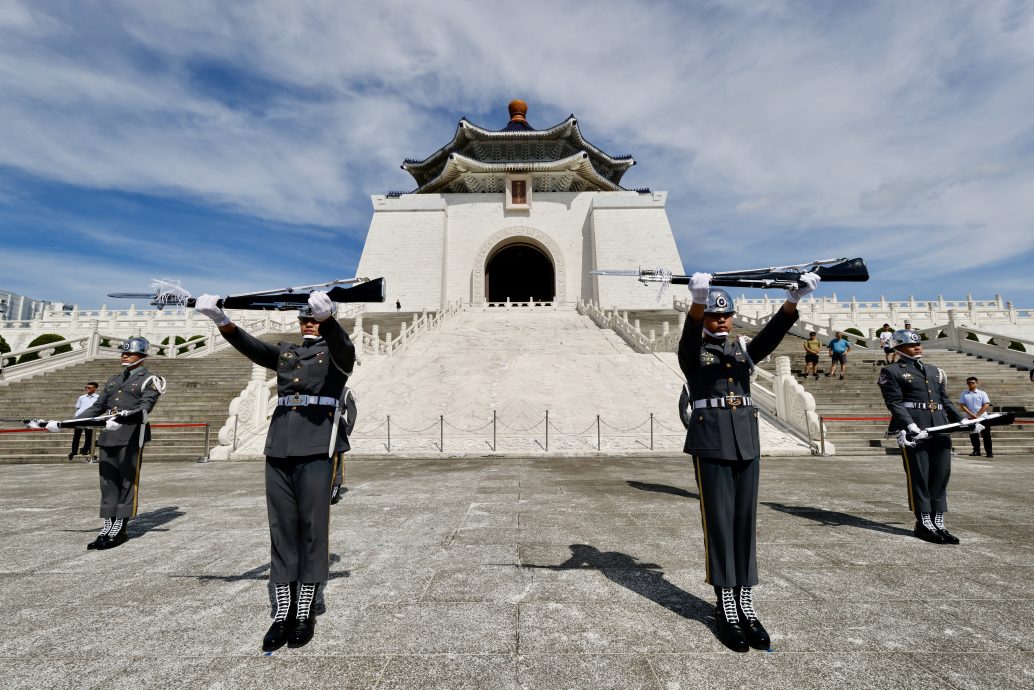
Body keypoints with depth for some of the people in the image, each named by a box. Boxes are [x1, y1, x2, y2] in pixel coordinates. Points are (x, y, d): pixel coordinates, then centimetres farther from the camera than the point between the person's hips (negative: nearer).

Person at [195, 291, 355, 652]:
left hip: (315, 448, -4)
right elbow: (251, 347, 3)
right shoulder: (285, 352, 21)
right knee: (281, 527, 7)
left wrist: (327, 317, -39)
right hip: (279, 447, 5)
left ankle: (305, 611, 13)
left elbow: (343, 346, -18)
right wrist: (222, 321, -16)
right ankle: (283, 611, 17)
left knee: (312, 527, 0)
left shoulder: (337, 352, 7)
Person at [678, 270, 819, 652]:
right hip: (711, 442, -4)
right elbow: (690, 336, -22)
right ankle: (726, 609, 11)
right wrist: (698, 299, -41)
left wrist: (795, 297, -22)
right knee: (719, 521, 0)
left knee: (745, 520, 8)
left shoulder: (745, 348, 14)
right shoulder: (693, 353, 2)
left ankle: (746, 603, 18)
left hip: (747, 441, 5)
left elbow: (773, 332, -4)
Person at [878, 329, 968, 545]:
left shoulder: (934, 371, 24)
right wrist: (910, 425, -21)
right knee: (918, 477, -2)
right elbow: (895, 403, -9)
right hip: (914, 430, -6)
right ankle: (924, 524, 6)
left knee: (941, 476, 7)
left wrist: (963, 422, 13)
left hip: (940, 429, 7)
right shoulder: (891, 372, 2)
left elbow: (945, 401, 24)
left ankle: (938, 524, 15)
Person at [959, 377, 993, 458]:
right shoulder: (964, 394, 6)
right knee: (973, 436, 8)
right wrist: (971, 414, -11)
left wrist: (977, 415, -14)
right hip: (970, 418, 2)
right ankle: (976, 451, 17)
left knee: (986, 435, 0)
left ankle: (989, 452, 5)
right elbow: (962, 405, 1)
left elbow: (986, 405, -5)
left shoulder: (982, 393, 2)